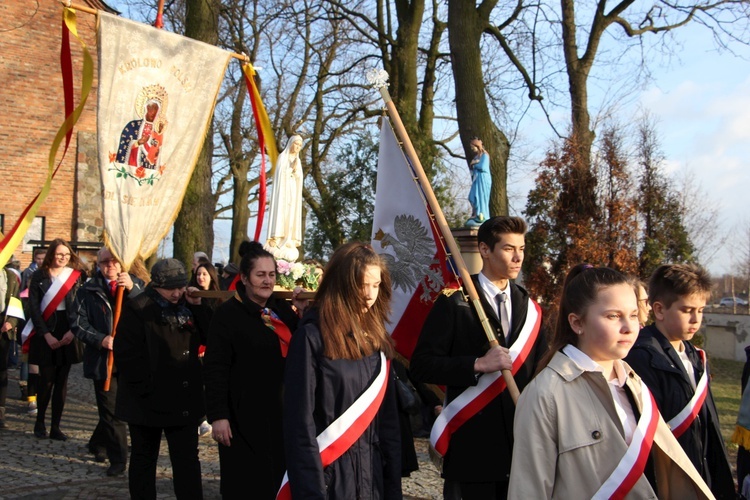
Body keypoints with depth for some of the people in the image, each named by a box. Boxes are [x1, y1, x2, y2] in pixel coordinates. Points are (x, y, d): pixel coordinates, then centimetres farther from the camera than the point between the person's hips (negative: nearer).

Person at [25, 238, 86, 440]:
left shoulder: (77, 276, 4)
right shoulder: (39, 276, 1)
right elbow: (33, 307, -2)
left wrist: (73, 331, -10)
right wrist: (46, 334, -10)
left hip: (68, 334, 1)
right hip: (45, 334, -1)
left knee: (62, 381, 3)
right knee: (47, 379, -1)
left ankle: (55, 427, 11)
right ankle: (39, 422, 18)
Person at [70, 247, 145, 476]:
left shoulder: (136, 285, 5)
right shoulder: (88, 290, 4)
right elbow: (78, 323, -2)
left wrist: (132, 289, -28)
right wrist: (100, 339, -17)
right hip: (102, 358, -1)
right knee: (111, 410, 1)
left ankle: (98, 444, 37)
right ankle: (118, 459, 11)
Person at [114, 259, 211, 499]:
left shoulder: (188, 308, 6)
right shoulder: (137, 310, -12)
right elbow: (126, 355, -17)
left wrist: (198, 307, -11)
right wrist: (146, 390, -17)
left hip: (184, 400, 4)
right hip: (148, 401, -4)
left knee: (188, 460, 7)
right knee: (144, 459, 13)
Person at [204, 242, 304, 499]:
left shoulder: (283, 309, 10)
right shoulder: (227, 314, -9)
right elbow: (215, 369, -12)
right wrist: (218, 415, -18)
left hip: (282, 413, 6)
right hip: (246, 415, -6)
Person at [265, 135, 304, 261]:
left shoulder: (297, 160, 17)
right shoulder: (282, 157, 0)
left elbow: (299, 178, 9)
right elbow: (280, 175, -7)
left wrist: (296, 169, -5)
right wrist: (291, 169, -10)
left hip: (293, 192, 6)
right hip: (283, 191, -6)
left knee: (291, 218, 1)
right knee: (280, 214, -13)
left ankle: (289, 241, -1)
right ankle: (277, 239, -17)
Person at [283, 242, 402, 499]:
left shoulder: (375, 335, 6)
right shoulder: (313, 335, -12)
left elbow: (388, 415, 9)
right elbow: (300, 420, -14)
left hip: (372, 470, 6)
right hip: (328, 471, -6)